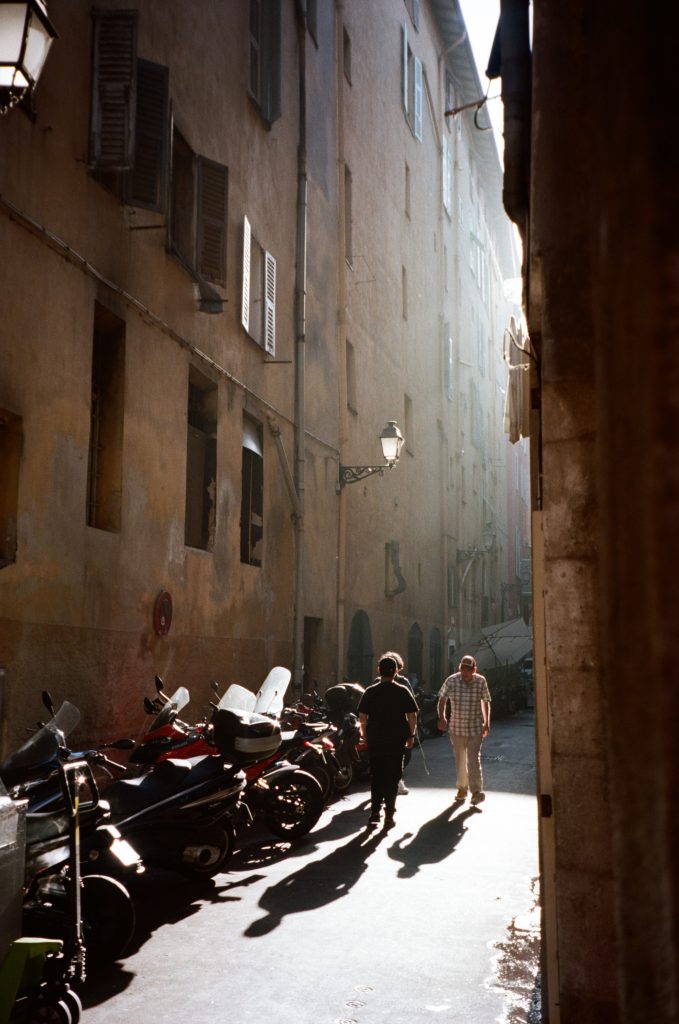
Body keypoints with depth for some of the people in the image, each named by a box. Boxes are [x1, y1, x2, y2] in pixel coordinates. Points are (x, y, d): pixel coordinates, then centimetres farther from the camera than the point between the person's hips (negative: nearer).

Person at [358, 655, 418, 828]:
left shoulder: (371, 692, -1)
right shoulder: (402, 691, -3)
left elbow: (362, 717, -1)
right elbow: (412, 716, -3)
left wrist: (365, 735, 10)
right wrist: (411, 736, 7)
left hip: (375, 740, 1)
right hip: (397, 740, -1)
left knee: (376, 775, 12)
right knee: (392, 776, 5)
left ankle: (375, 812, 8)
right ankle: (389, 815, 4)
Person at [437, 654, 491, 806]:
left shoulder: (481, 681, -6)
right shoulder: (451, 681, -8)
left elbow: (486, 702, 8)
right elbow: (442, 699, 3)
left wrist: (487, 723, 8)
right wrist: (442, 718, -9)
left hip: (476, 729, -1)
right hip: (456, 728, 1)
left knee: (474, 759, -10)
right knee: (460, 760, 13)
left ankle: (476, 791, -9)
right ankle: (462, 788, 28)